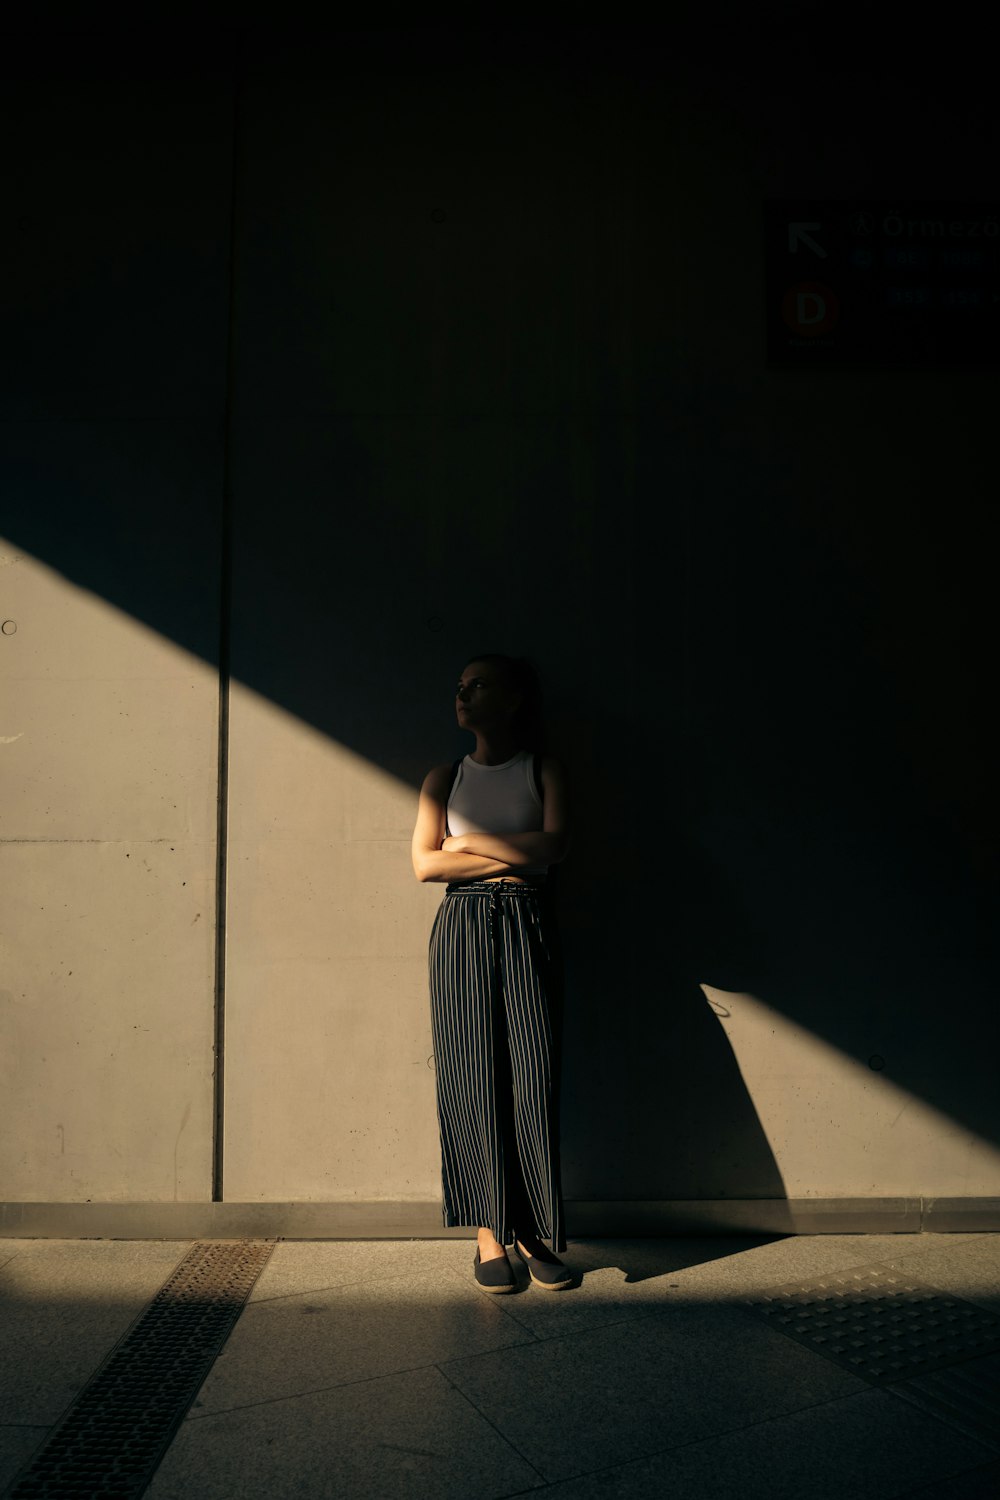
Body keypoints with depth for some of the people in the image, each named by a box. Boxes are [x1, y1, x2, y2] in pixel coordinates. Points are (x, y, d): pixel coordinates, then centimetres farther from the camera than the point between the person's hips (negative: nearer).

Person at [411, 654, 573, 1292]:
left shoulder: (544, 771, 9)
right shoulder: (446, 777, 12)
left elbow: (554, 845, -7)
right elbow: (425, 863, 1)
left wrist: (468, 841, -4)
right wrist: (511, 856, -6)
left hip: (527, 928, -1)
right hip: (463, 929, 1)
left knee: (534, 1078, -4)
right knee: (474, 1077, -1)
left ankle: (533, 1233, 8)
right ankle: (490, 1235, 8)